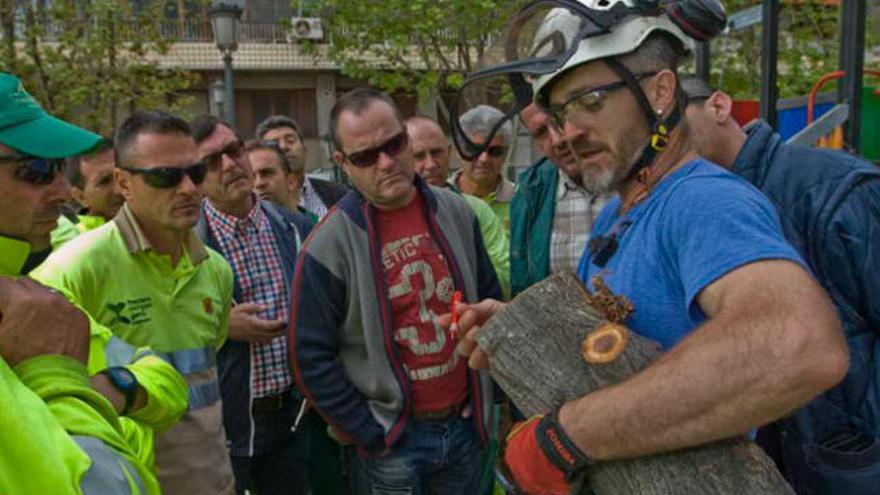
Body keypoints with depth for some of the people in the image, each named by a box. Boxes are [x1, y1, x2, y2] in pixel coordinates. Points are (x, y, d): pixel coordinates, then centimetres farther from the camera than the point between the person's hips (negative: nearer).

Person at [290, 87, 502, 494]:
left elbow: (490, 303, 9)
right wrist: (370, 434, -10)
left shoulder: (455, 212, -1)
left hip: (465, 425, 4)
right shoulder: (329, 245, -14)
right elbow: (311, 357, -11)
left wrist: (487, 400, 6)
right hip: (391, 442, -4)